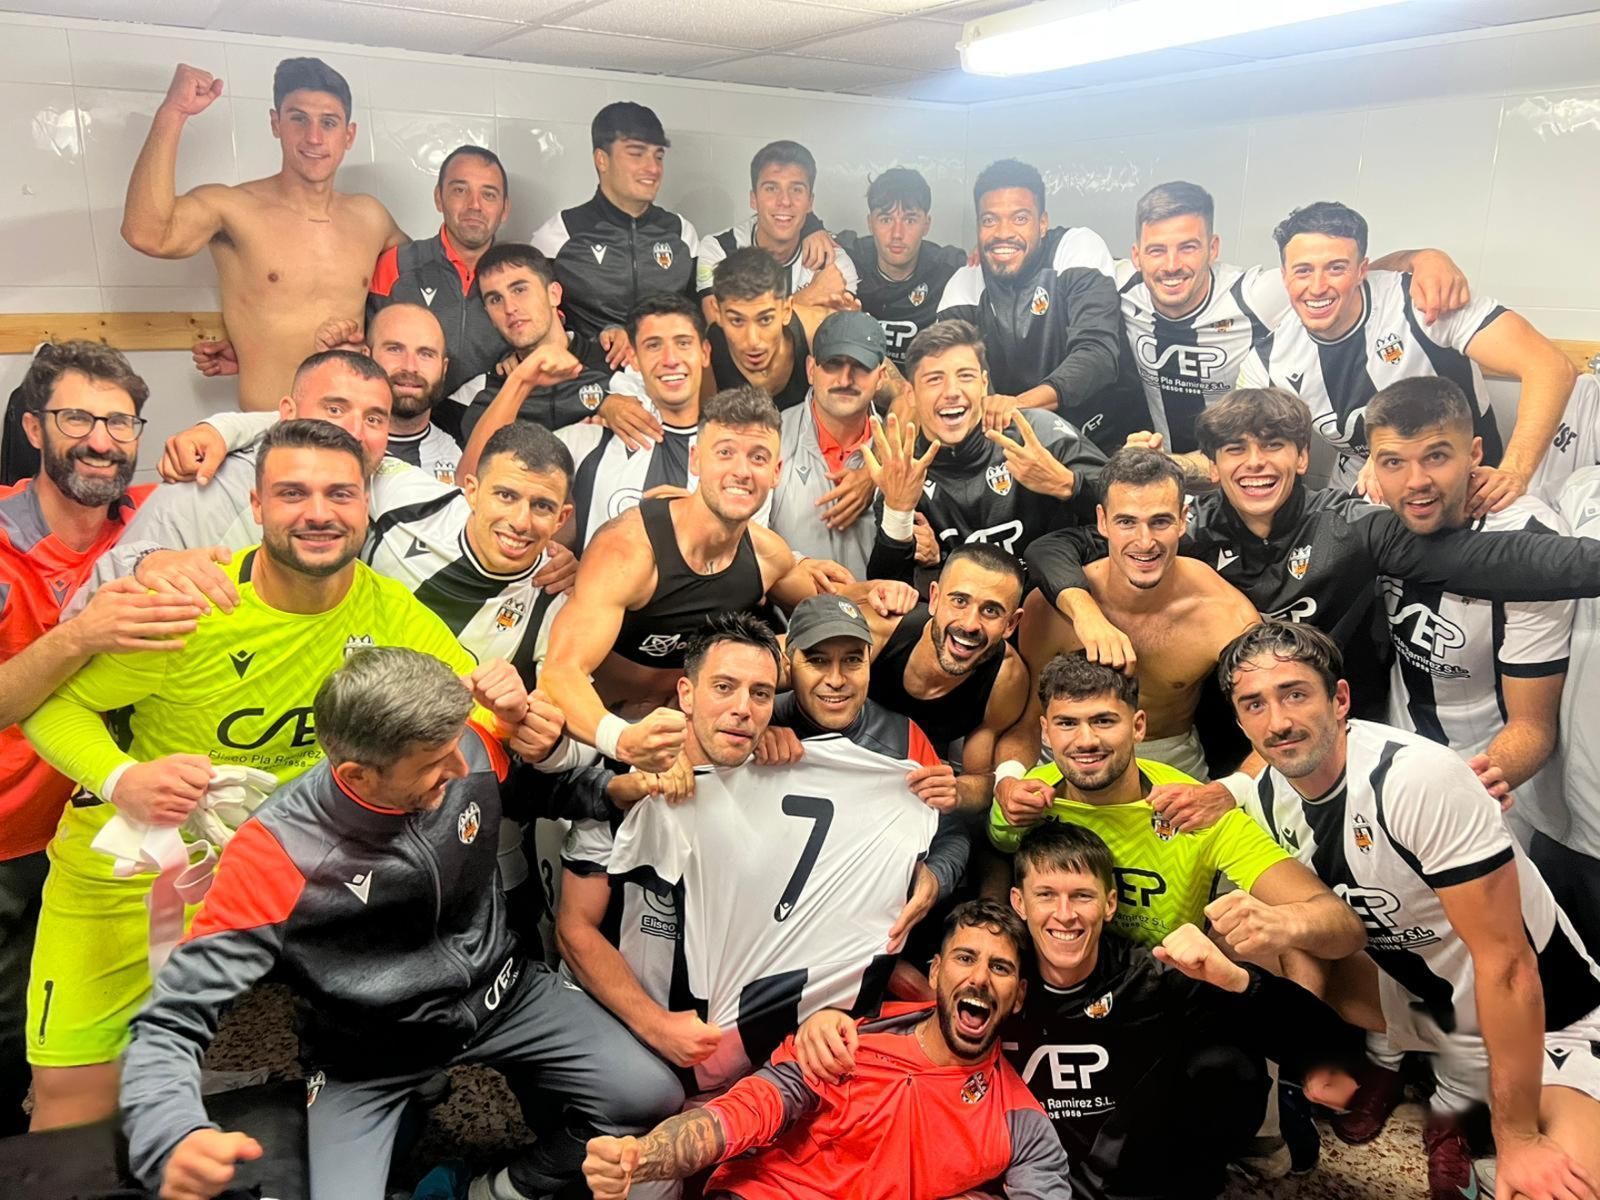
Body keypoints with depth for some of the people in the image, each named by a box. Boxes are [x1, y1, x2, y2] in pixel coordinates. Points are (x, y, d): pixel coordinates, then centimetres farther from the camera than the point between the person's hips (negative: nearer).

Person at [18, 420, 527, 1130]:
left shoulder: (390, 612, -10)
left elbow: (485, 716, -5)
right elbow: (53, 700, -12)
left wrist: (508, 709, -29)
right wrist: (122, 780, -30)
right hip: (128, 866, -2)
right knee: (70, 1091, 4)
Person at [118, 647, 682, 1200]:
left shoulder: (471, 749, -20)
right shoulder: (276, 853, -29)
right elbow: (169, 1024, -27)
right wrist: (175, 1142, -47)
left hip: (499, 992, 3)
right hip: (366, 1054, -2)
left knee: (653, 1099, -10)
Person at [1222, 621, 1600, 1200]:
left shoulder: (1419, 779, -28)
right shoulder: (1268, 796, -8)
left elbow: (1507, 964, -25)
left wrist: (1518, 1140, -20)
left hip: (1542, 1016, -7)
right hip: (1419, 1003, 7)